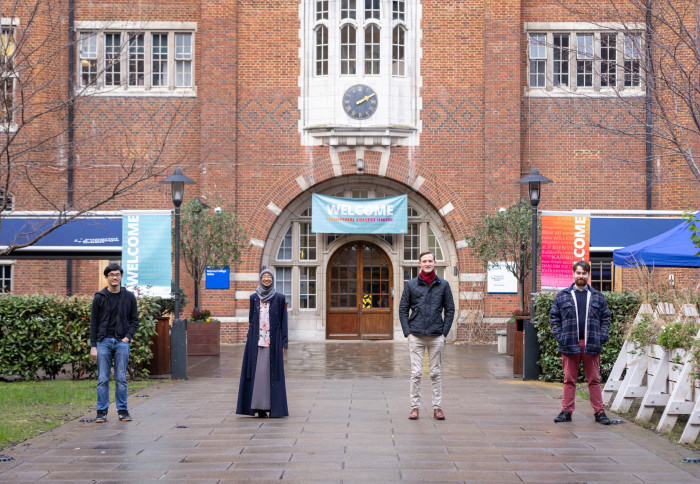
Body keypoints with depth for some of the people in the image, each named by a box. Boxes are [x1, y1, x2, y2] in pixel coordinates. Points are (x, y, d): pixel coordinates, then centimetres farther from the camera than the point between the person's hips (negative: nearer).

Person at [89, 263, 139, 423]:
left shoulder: (129, 297, 5)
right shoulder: (99, 297, 1)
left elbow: (134, 320, 10)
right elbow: (94, 322, 2)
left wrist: (128, 337, -5)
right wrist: (93, 346, -3)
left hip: (122, 342, 1)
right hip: (103, 342, -1)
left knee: (121, 378, 2)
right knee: (103, 379, 0)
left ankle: (123, 410, 10)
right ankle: (102, 412, 6)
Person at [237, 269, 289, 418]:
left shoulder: (279, 298, 3)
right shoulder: (254, 298, 10)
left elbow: (283, 321, 3)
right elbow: (251, 320, 12)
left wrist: (283, 344, -2)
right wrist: (250, 340, 6)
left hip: (273, 341, -2)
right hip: (256, 341, 2)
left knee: (272, 371, -3)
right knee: (257, 371, -1)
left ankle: (274, 407, 1)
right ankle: (259, 407, 2)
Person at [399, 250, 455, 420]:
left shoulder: (443, 285, 6)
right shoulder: (411, 285, 5)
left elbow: (450, 309, 9)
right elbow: (403, 309, 7)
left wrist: (444, 331, 0)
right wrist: (407, 331, -2)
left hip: (436, 336, 1)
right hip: (416, 336, 0)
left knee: (435, 373, 6)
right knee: (416, 373, -1)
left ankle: (437, 408, 11)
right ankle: (414, 407, 5)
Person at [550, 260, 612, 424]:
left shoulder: (598, 297, 11)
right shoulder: (562, 296, 8)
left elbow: (606, 318, 13)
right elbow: (554, 317, 8)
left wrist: (602, 337, -1)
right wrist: (560, 337, -4)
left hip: (591, 345, 0)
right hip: (570, 344, 0)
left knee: (594, 380, 3)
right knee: (569, 379, 4)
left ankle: (599, 412, 6)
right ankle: (566, 411, 9)